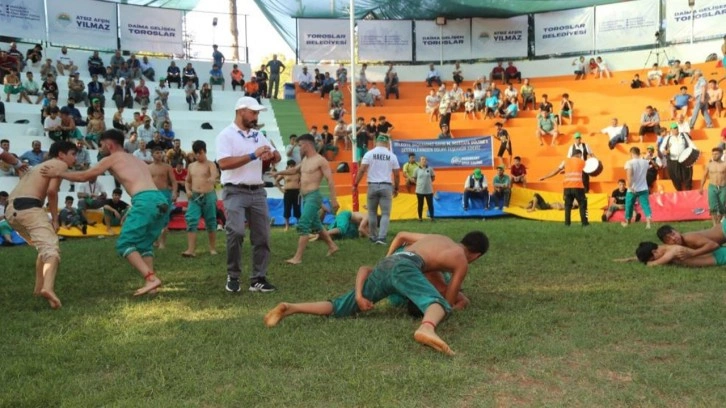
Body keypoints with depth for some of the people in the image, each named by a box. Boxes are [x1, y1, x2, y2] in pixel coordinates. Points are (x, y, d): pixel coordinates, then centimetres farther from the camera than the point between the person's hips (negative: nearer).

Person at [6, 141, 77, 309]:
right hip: (28, 207, -9)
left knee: (44, 246, 24)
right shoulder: (60, 164, 8)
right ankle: (48, 287, -43)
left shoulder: (41, 166, 35)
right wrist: (55, 219, -2)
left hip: (11, 210, 9)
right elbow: (51, 191, -8)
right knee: (51, 247, -18)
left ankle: (39, 287, 22)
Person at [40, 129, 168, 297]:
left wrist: (58, 173, 28)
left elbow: (83, 176, 18)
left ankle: (151, 278, -13)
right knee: (144, 244, 18)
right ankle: (151, 280, 6)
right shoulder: (137, 161, 34)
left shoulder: (112, 158, 14)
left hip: (146, 201, -7)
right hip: (161, 200, 7)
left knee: (124, 244, 1)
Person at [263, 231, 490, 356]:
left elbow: (401, 235, 40)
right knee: (437, 302, -25)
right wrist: (459, 303, 41)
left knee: (340, 307, 7)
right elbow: (448, 301, 18)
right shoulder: (462, 262, 18)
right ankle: (426, 329, -61)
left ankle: (289, 308, -8)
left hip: (385, 265, 7)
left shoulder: (439, 237, 37)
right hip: (404, 266, -6)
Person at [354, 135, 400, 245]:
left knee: (372, 212, 13)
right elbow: (396, 174, 4)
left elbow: (362, 170, -7)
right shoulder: (392, 156, 3)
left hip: (373, 185, 0)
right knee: (385, 213, 3)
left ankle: (374, 237, 21)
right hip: (386, 186, 0)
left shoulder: (369, 154, 0)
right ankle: (382, 237, -10)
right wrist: (396, 188, 16)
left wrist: (355, 184, -1)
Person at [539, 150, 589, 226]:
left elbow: (555, 171, 16)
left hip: (567, 187, 2)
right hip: (578, 186, -2)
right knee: (582, 204, 8)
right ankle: (584, 222, 3)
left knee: (568, 205, 11)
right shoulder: (582, 162, 13)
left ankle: (567, 222, 5)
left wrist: (545, 177, 25)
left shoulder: (566, 161, 15)